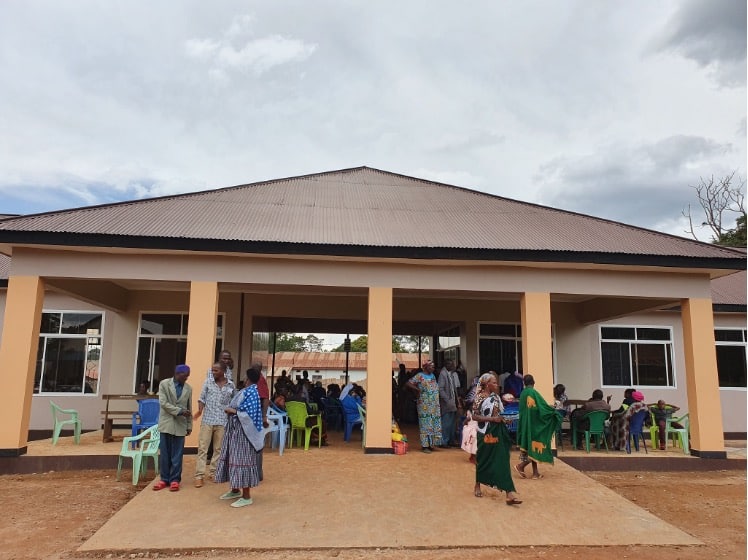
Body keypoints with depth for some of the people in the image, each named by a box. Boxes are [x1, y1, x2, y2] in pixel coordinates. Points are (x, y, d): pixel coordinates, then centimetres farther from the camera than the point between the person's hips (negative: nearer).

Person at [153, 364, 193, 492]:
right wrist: (179, 411, -19)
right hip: (166, 424, -1)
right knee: (164, 454, 6)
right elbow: (163, 403, -11)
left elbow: (189, 408, 9)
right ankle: (164, 479, 16)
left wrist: (189, 425, 7)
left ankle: (175, 479, 11)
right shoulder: (164, 384, -2)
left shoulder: (188, 388, 4)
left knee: (177, 454, 3)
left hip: (180, 425, 1)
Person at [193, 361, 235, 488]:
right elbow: (202, 398, 2)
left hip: (223, 421, 1)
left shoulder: (231, 385, 2)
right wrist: (200, 410, -14)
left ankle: (214, 472, 21)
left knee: (218, 449, 9)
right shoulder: (208, 382, 1)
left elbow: (233, 403, 10)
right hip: (207, 420, -1)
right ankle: (199, 475, 3)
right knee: (203, 448, -1)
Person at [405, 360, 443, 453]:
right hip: (424, 406, -7)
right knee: (425, 424, -4)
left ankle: (431, 444, 15)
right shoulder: (419, 376, -7)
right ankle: (425, 446, 0)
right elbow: (408, 384, -12)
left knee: (434, 425, 7)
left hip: (434, 406, 7)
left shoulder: (432, 376, 14)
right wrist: (417, 389, -15)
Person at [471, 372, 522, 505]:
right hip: (485, 433, -5)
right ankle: (477, 486, 30)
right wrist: (492, 419, -20)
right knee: (483, 460, 9)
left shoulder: (496, 397, 8)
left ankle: (509, 493, -1)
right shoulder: (480, 398, -11)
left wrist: (503, 418, -1)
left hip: (497, 432, 5)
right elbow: (475, 416, -16)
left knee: (502, 461, -1)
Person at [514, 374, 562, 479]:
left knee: (531, 446, 12)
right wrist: (554, 411, -1)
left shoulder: (522, 394, 6)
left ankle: (535, 472, 14)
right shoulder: (533, 393, -16)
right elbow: (543, 406, -18)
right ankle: (521, 465, -5)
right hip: (534, 424, -8)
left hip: (525, 424, 8)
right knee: (535, 446, 1)